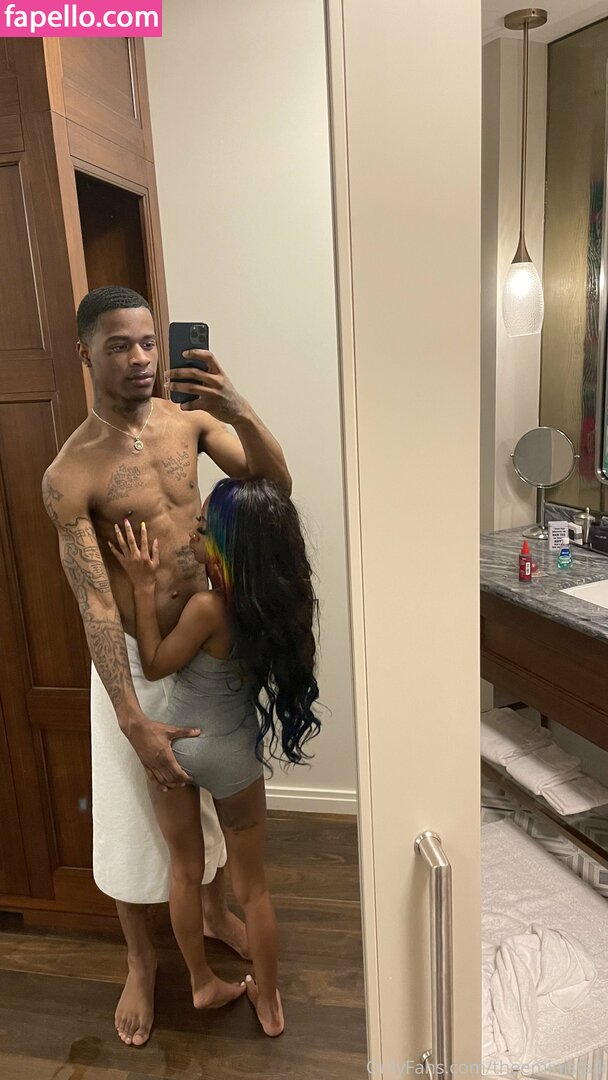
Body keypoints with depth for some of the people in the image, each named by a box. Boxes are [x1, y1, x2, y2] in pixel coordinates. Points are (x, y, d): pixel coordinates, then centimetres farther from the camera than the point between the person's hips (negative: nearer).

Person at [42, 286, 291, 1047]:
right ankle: (140, 961, 40)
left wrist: (240, 412, -28)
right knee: (132, 817, 14)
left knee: (214, 789, 23)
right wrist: (135, 723, -22)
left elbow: (277, 484, -9)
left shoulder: (189, 420, -5)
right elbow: (94, 606, -21)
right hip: (135, 659, -4)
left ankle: (215, 909, 50)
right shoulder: (70, 475, -20)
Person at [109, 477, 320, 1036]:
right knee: (253, 887, 20)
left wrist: (144, 586, -16)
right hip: (233, 755, 3)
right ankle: (268, 1001, 37)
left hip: (173, 743, -3)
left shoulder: (208, 607, -28)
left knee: (185, 872, 22)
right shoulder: (279, 599, -12)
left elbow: (154, 665, -13)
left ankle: (203, 984, 41)